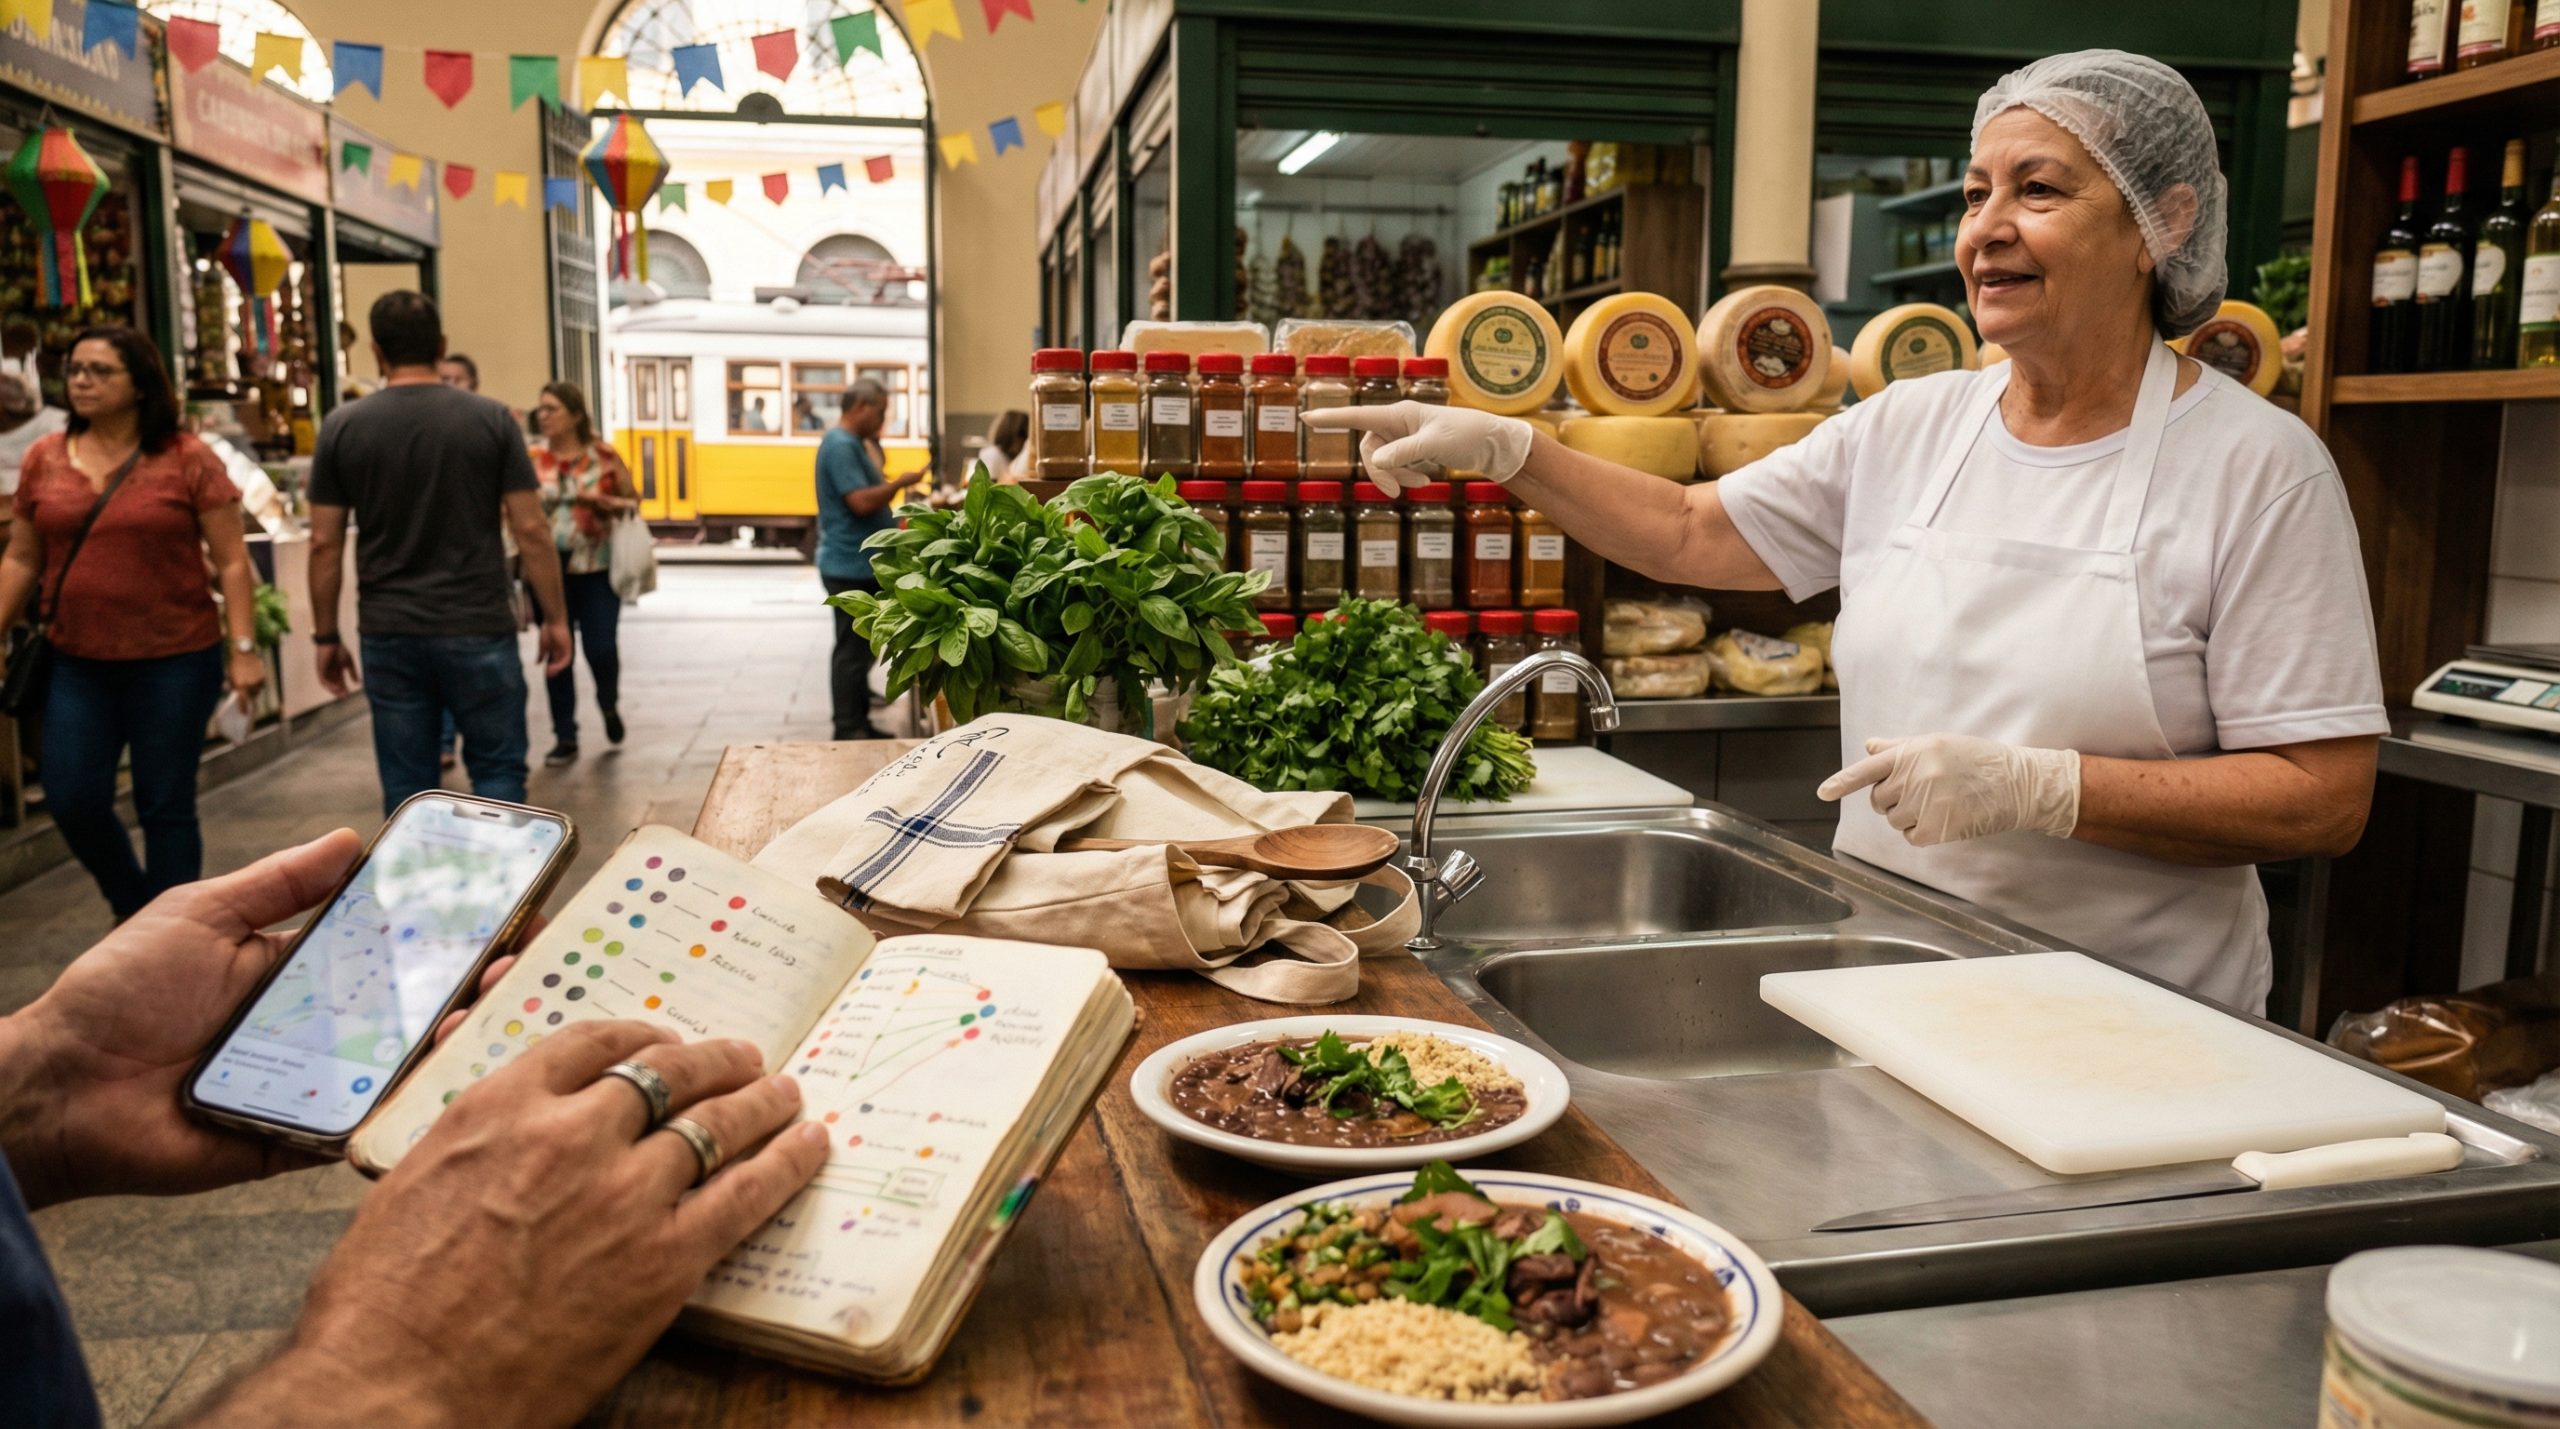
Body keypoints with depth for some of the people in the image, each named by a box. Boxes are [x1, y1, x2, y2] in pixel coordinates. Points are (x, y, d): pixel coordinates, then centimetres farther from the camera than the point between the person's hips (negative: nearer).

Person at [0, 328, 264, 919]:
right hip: (78, 665, 4)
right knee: (72, 802, 4)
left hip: (174, 661, -4)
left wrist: (243, 648, -10)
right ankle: (133, 906, 31)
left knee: (165, 807, 5)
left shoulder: (188, 460, -5)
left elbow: (232, 561, -5)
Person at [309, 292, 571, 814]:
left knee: (406, 787, 9)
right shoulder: (490, 419, -3)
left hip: (388, 633, 2)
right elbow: (530, 528, -5)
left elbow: (325, 543, 2)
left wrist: (326, 637, 10)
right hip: (478, 629, -1)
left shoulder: (342, 428, 1)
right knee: (497, 769, 9)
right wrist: (555, 618, 3)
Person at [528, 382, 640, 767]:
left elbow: (633, 499, 5)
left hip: (596, 568, -1)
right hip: (549, 570, 1)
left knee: (602, 647, -4)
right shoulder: (531, 459, 3)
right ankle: (564, 737, 13)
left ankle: (609, 705, 30)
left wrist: (608, 503, -15)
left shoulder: (603, 456, 0)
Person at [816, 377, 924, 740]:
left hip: (862, 564, 11)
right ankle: (849, 731, 0)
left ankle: (858, 723, 27)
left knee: (860, 647, 17)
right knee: (852, 650, -5)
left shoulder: (854, 443, 16)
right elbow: (861, 502, -24)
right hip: (851, 565, -11)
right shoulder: (841, 445, -16)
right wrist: (901, 482, -15)